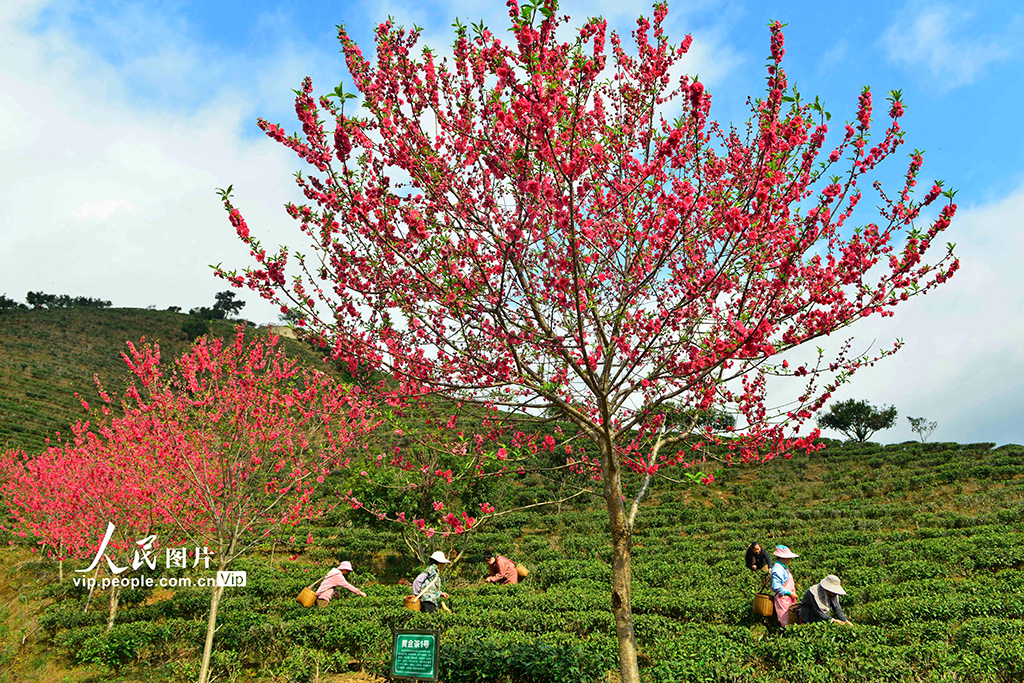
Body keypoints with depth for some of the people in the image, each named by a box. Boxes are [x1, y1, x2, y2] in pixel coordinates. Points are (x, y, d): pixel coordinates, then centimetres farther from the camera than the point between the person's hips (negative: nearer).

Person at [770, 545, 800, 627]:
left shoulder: (784, 567, 14)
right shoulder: (778, 569, -20)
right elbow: (776, 587, -25)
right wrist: (789, 593, -18)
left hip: (789, 599, 10)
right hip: (783, 599, -10)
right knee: (786, 623, -7)